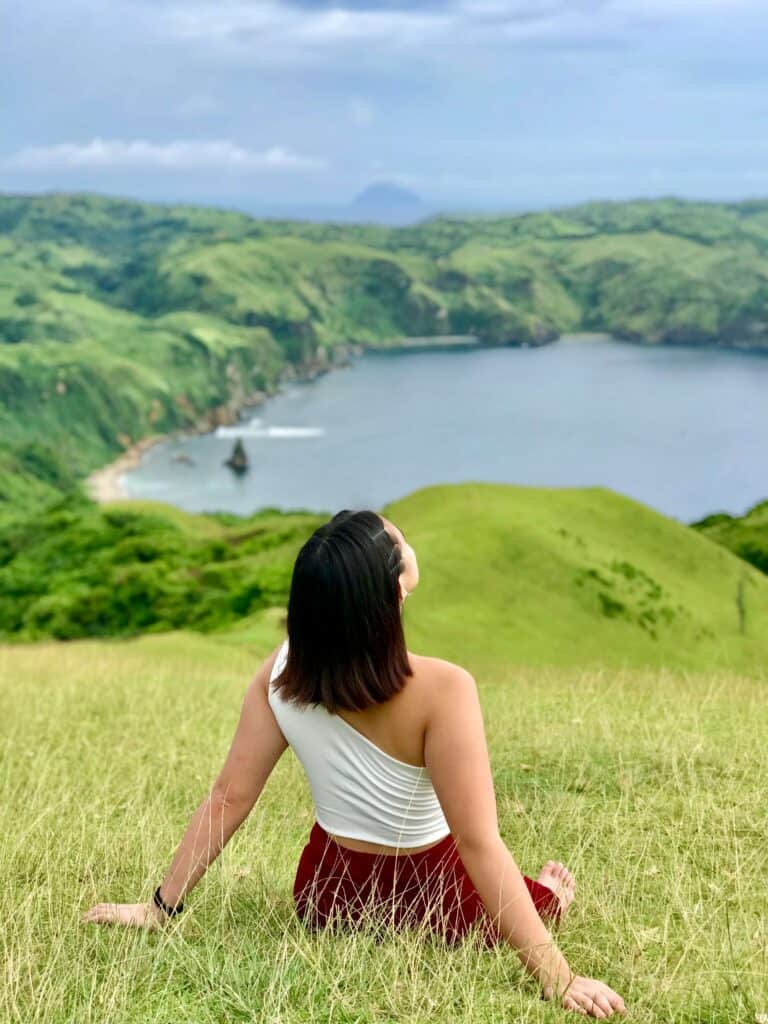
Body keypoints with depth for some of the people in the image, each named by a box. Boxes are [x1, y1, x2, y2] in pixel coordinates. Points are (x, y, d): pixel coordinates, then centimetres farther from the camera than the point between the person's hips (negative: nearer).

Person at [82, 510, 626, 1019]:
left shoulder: (281, 673, -17)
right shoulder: (441, 689, -32)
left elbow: (228, 798, -12)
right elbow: (479, 846, -32)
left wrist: (161, 908, -2)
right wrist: (558, 977, -29)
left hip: (325, 897, 4)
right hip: (433, 904, -4)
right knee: (542, 889, 30)